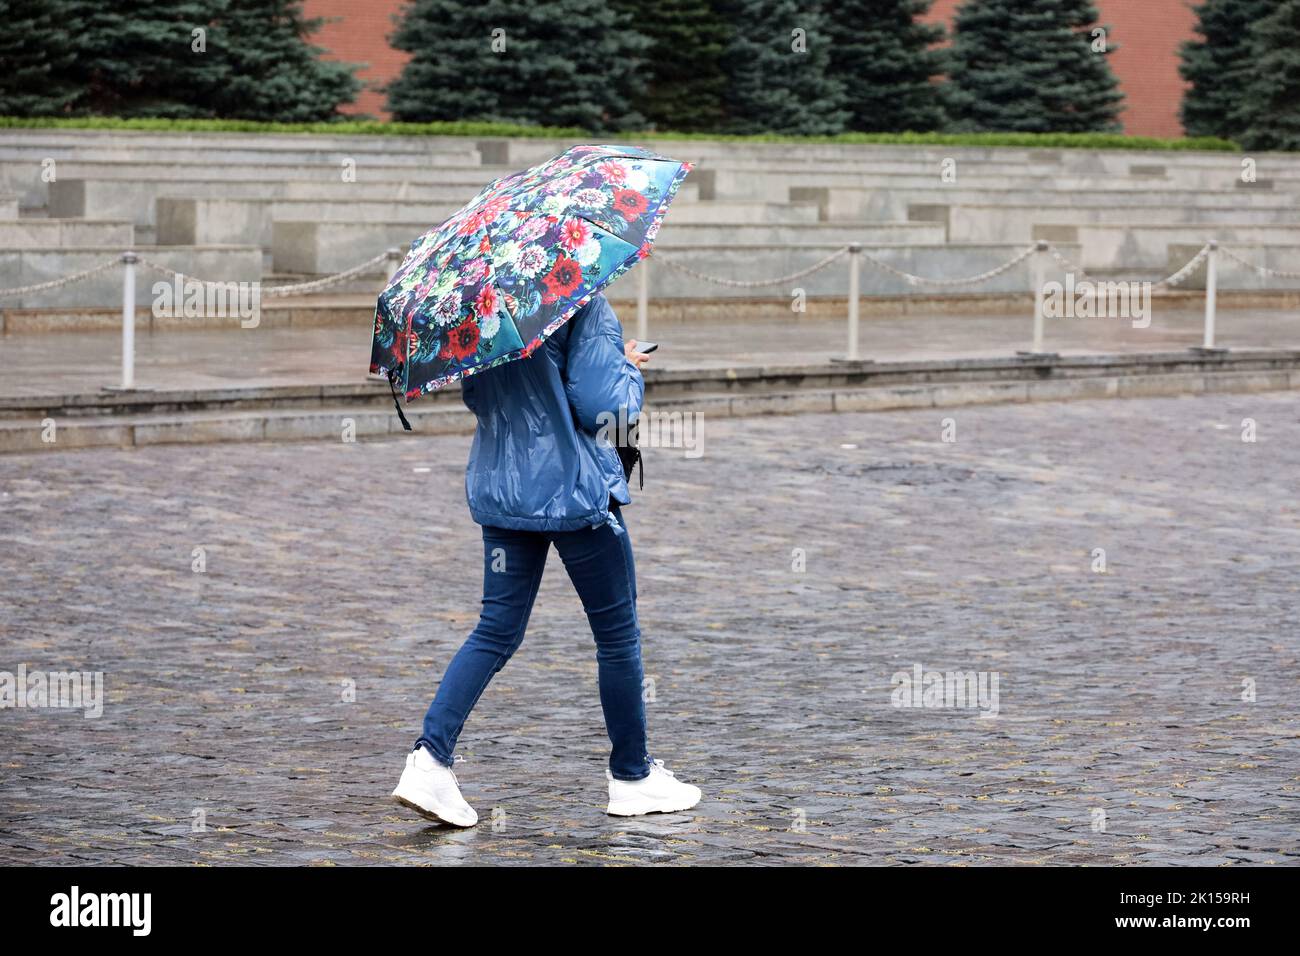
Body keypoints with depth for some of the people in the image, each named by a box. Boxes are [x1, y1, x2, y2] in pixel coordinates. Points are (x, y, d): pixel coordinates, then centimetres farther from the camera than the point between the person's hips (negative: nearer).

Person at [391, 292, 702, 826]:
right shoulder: (586, 309, -16)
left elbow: (474, 396, 15)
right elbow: (600, 406, -19)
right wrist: (629, 369, 0)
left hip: (500, 492, 6)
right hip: (575, 491, -6)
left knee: (497, 631, 9)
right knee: (618, 635, 10)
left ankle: (431, 759, -7)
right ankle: (632, 776, 21)